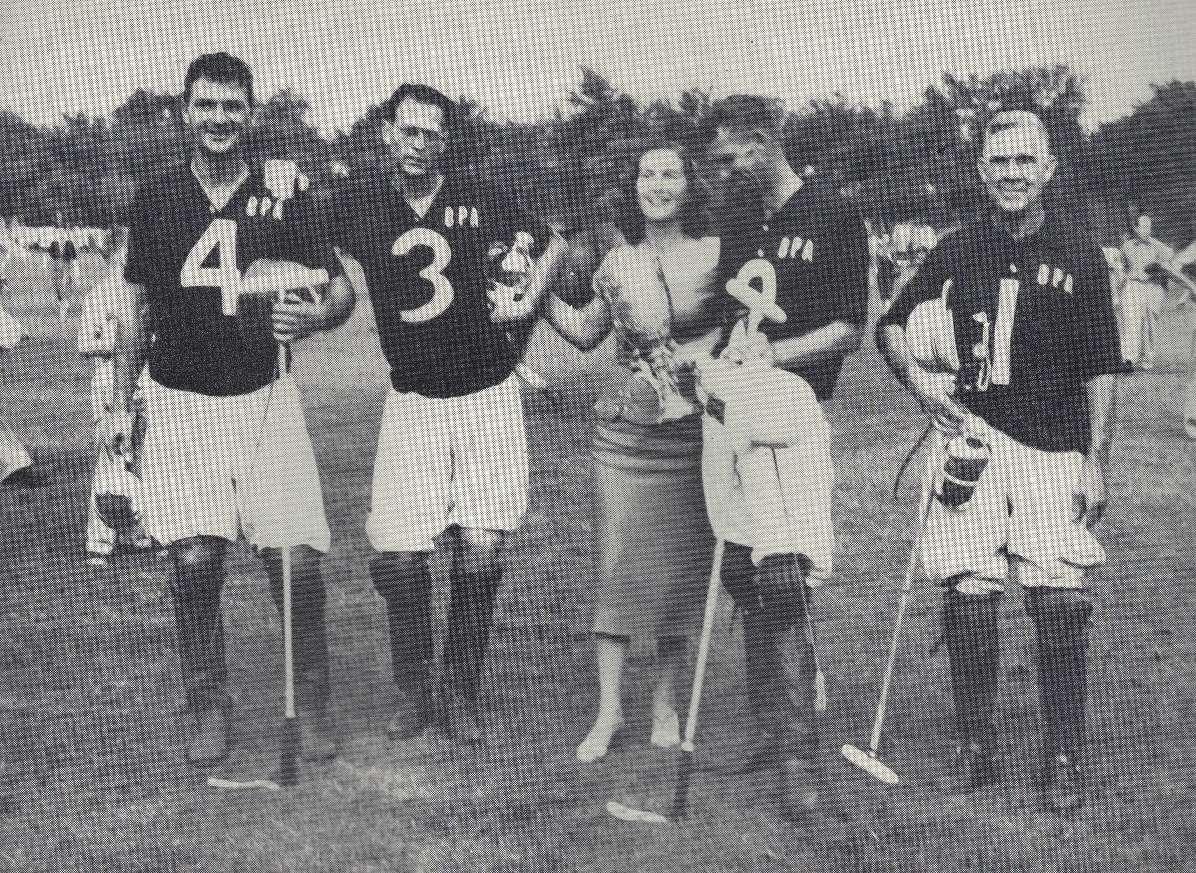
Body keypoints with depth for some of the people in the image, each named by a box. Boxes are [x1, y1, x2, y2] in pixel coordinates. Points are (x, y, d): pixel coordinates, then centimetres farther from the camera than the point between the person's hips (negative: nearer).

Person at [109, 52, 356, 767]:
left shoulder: (284, 198, 1)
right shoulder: (157, 196, 7)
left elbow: (341, 290, 1)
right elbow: (136, 305, 14)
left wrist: (317, 313, -22)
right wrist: (122, 403, 12)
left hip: (264, 398, -1)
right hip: (180, 404, 1)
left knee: (297, 559, -7)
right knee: (196, 560, -7)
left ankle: (313, 706, 12)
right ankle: (209, 711, 11)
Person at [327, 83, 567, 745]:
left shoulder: (479, 199, -2)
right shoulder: (356, 203, -1)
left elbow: (551, 244, 15)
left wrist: (527, 295, 0)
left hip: (489, 396, 0)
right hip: (411, 399, 0)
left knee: (480, 556, -3)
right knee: (395, 557, -7)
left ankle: (461, 696, 16)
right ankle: (412, 694, 16)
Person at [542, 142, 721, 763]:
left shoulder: (716, 256, -1)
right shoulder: (617, 263, 6)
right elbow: (587, 332, 17)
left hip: (692, 430, -1)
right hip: (625, 430, 1)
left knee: (680, 565, 6)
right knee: (617, 564, 0)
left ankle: (665, 702, 21)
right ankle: (608, 710, 9)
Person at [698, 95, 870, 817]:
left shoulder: (829, 216, -3)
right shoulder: (738, 219, 17)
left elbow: (851, 329, -6)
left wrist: (772, 354, -17)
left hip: (793, 411, -6)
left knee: (781, 584, -11)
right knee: (743, 582, 8)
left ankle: (798, 755, -3)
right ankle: (768, 737, 20)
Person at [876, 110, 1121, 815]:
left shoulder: (1079, 254, 3)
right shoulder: (958, 252, 8)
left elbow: (1099, 373, 2)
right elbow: (891, 325, 19)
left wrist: (1096, 464, -3)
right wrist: (919, 377, 1)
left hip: (1055, 452, -1)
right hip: (973, 440, 2)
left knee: (1062, 605, -5)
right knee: (969, 597, -1)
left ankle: (1064, 760, 9)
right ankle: (976, 746, 14)